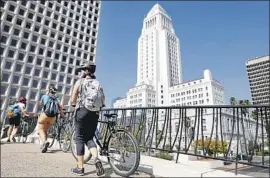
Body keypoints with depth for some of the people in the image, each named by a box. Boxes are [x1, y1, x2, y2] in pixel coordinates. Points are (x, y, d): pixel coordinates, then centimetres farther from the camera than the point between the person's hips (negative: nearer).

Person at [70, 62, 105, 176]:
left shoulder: (80, 82, 0)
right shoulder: (98, 83, 11)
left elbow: (73, 100, -2)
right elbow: (103, 101, 7)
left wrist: (74, 105, 19)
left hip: (82, 111, -4)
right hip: (95, 113, 4)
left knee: (80, 139, 6)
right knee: (89, 138, 13)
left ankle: (80, 168, 11)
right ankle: (96, 159, -9)